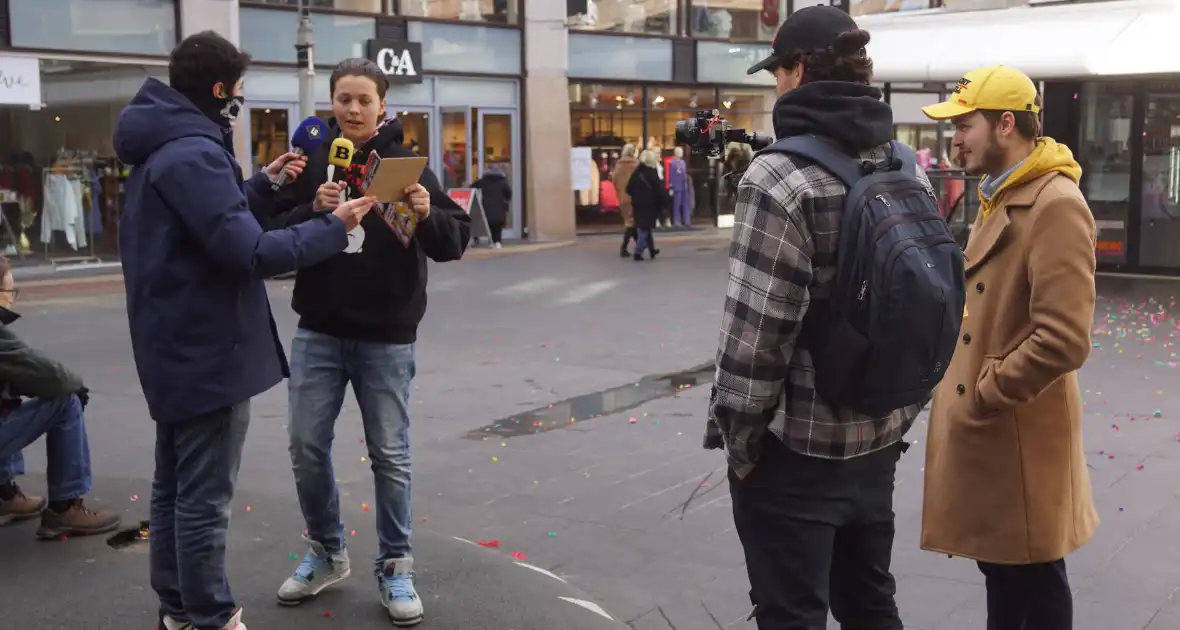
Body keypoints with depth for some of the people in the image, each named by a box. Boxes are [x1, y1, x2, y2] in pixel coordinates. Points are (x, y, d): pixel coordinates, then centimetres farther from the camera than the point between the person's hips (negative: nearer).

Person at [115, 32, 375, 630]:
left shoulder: (162, 149, 12)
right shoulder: (194, 154, -21)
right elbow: (251, 253, -27)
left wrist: (264, 184, 13)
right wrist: (333, 227, -18)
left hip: (175, 347, 11)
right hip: (207, 350, -11)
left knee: (174, 486, 18)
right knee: (203, 499, -2)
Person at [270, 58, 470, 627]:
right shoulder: (312, 160, 2)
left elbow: (456, 240, -5)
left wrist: (429, 215, -25)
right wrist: (313, 211, -20)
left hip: (387, 337, -2)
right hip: (318, 333, 2)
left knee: (390, 455, 6)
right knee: (307, 448, 8)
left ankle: (395, 567, 20)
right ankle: (327, 552, 29)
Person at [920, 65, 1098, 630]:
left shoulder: (1055, 205, -20)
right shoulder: (1001, 197, 12)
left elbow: (1063, 340, -27)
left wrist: (982, 396, -18)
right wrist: (964, 386, 10)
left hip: (1019, 438, -9)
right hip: (985, 430, 10)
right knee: (998, 568, 22)